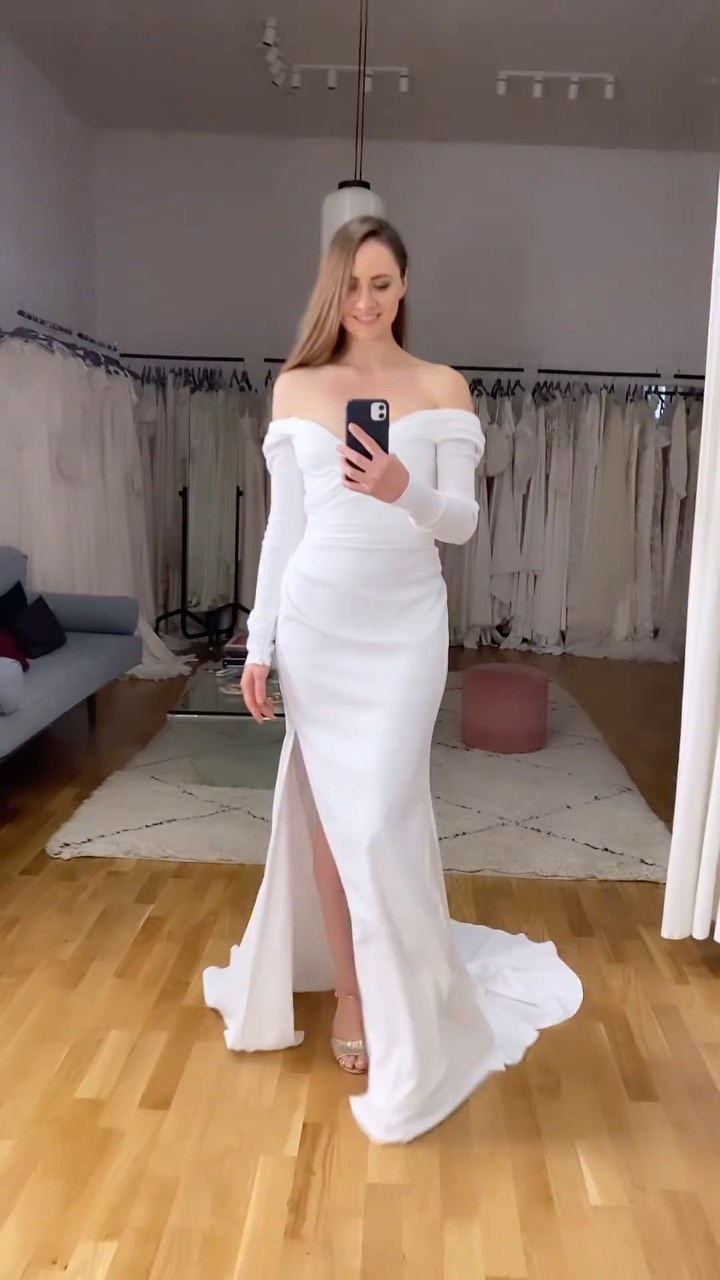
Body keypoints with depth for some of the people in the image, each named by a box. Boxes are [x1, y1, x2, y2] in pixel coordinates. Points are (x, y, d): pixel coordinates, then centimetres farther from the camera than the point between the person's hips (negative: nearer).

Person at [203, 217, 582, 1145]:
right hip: (318, 619, 2)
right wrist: (260, 641, 3)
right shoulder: (294, 388, 7)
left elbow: (462, 521, -3)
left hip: (405, 622, -2)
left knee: (382, 818, -5)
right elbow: (283, 524, 6)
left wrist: (407, 492, -25)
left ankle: (408, 1032, 14)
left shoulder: (443, 389, 2)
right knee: (326, 811, 7)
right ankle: (349, 991, 26)